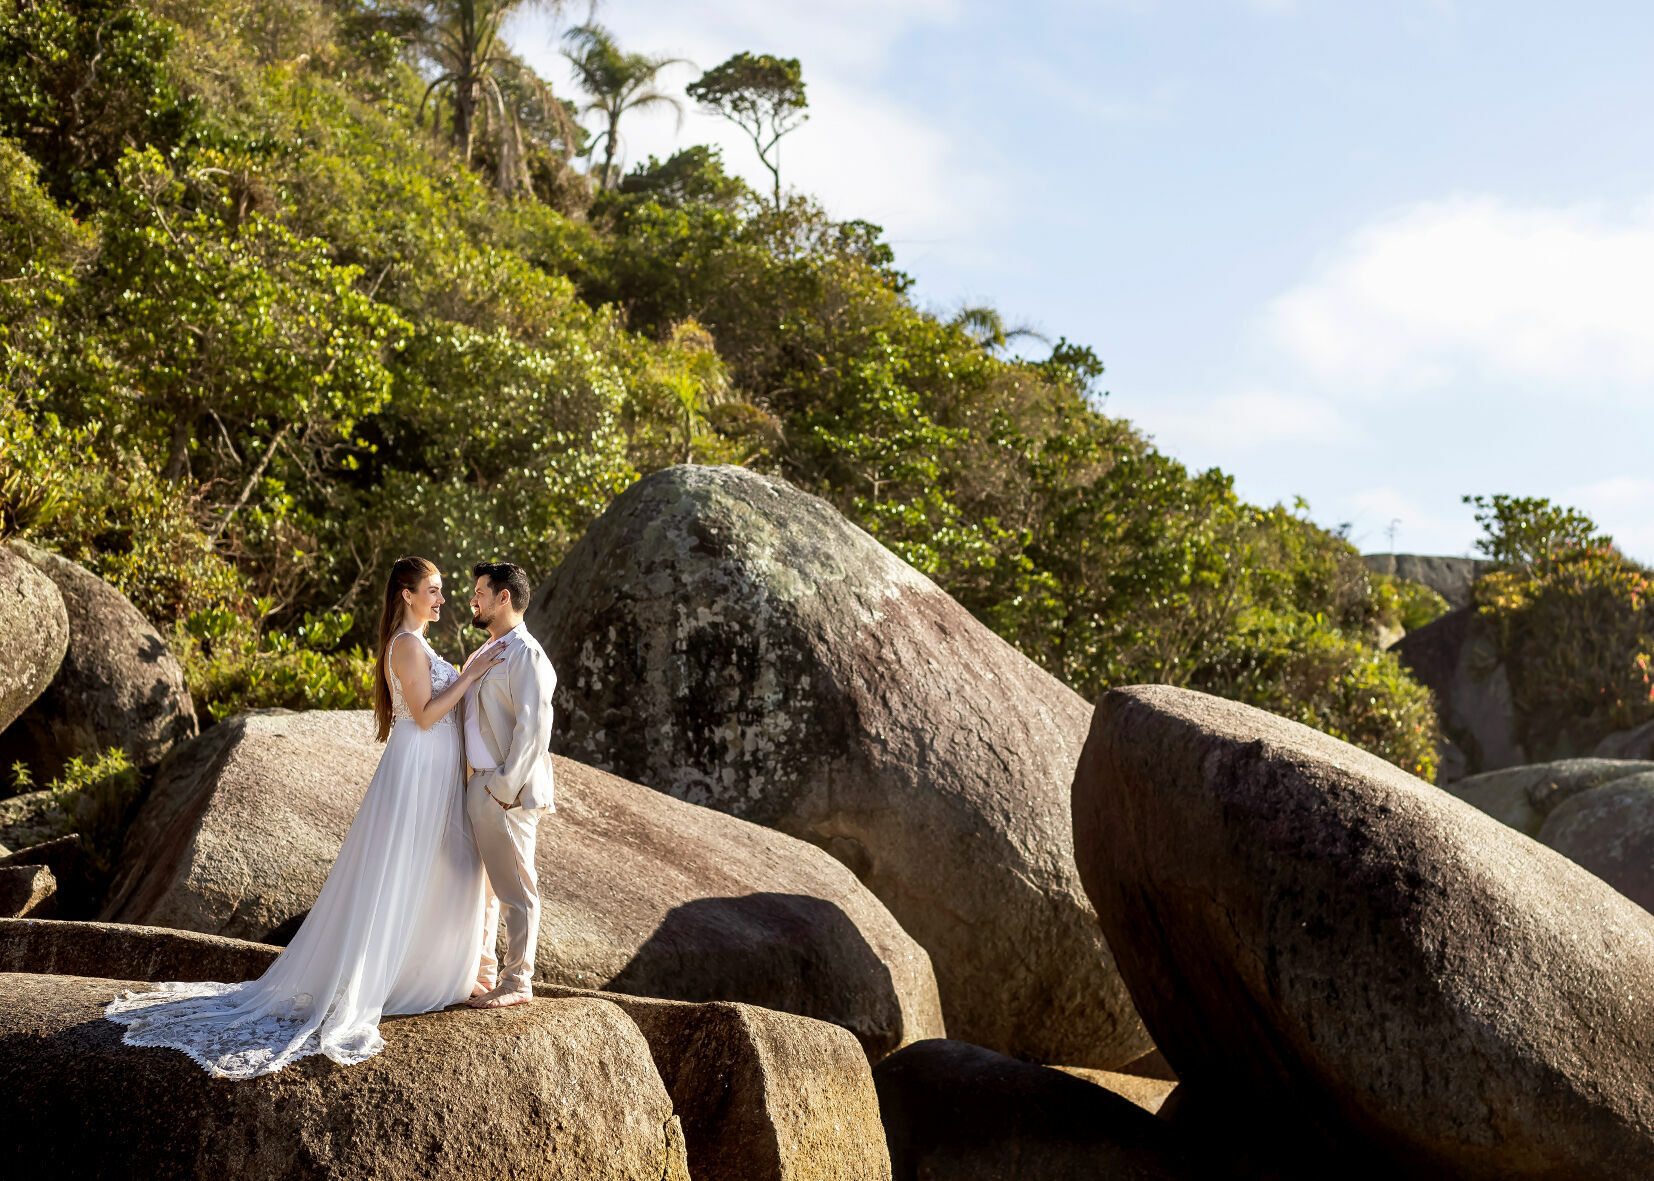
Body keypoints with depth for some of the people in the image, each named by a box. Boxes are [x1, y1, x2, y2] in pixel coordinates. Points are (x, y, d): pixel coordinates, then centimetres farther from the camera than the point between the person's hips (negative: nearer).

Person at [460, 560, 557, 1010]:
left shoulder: (525, 654, -13)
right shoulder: (485, 654, 17)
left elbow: (534, 728, -21)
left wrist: (506, 787, -21)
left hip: (507, 791, -10)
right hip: (477, 785, 10)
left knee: (515, 889, 0)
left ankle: (517, 981, 9)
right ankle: (481, 972, 30)